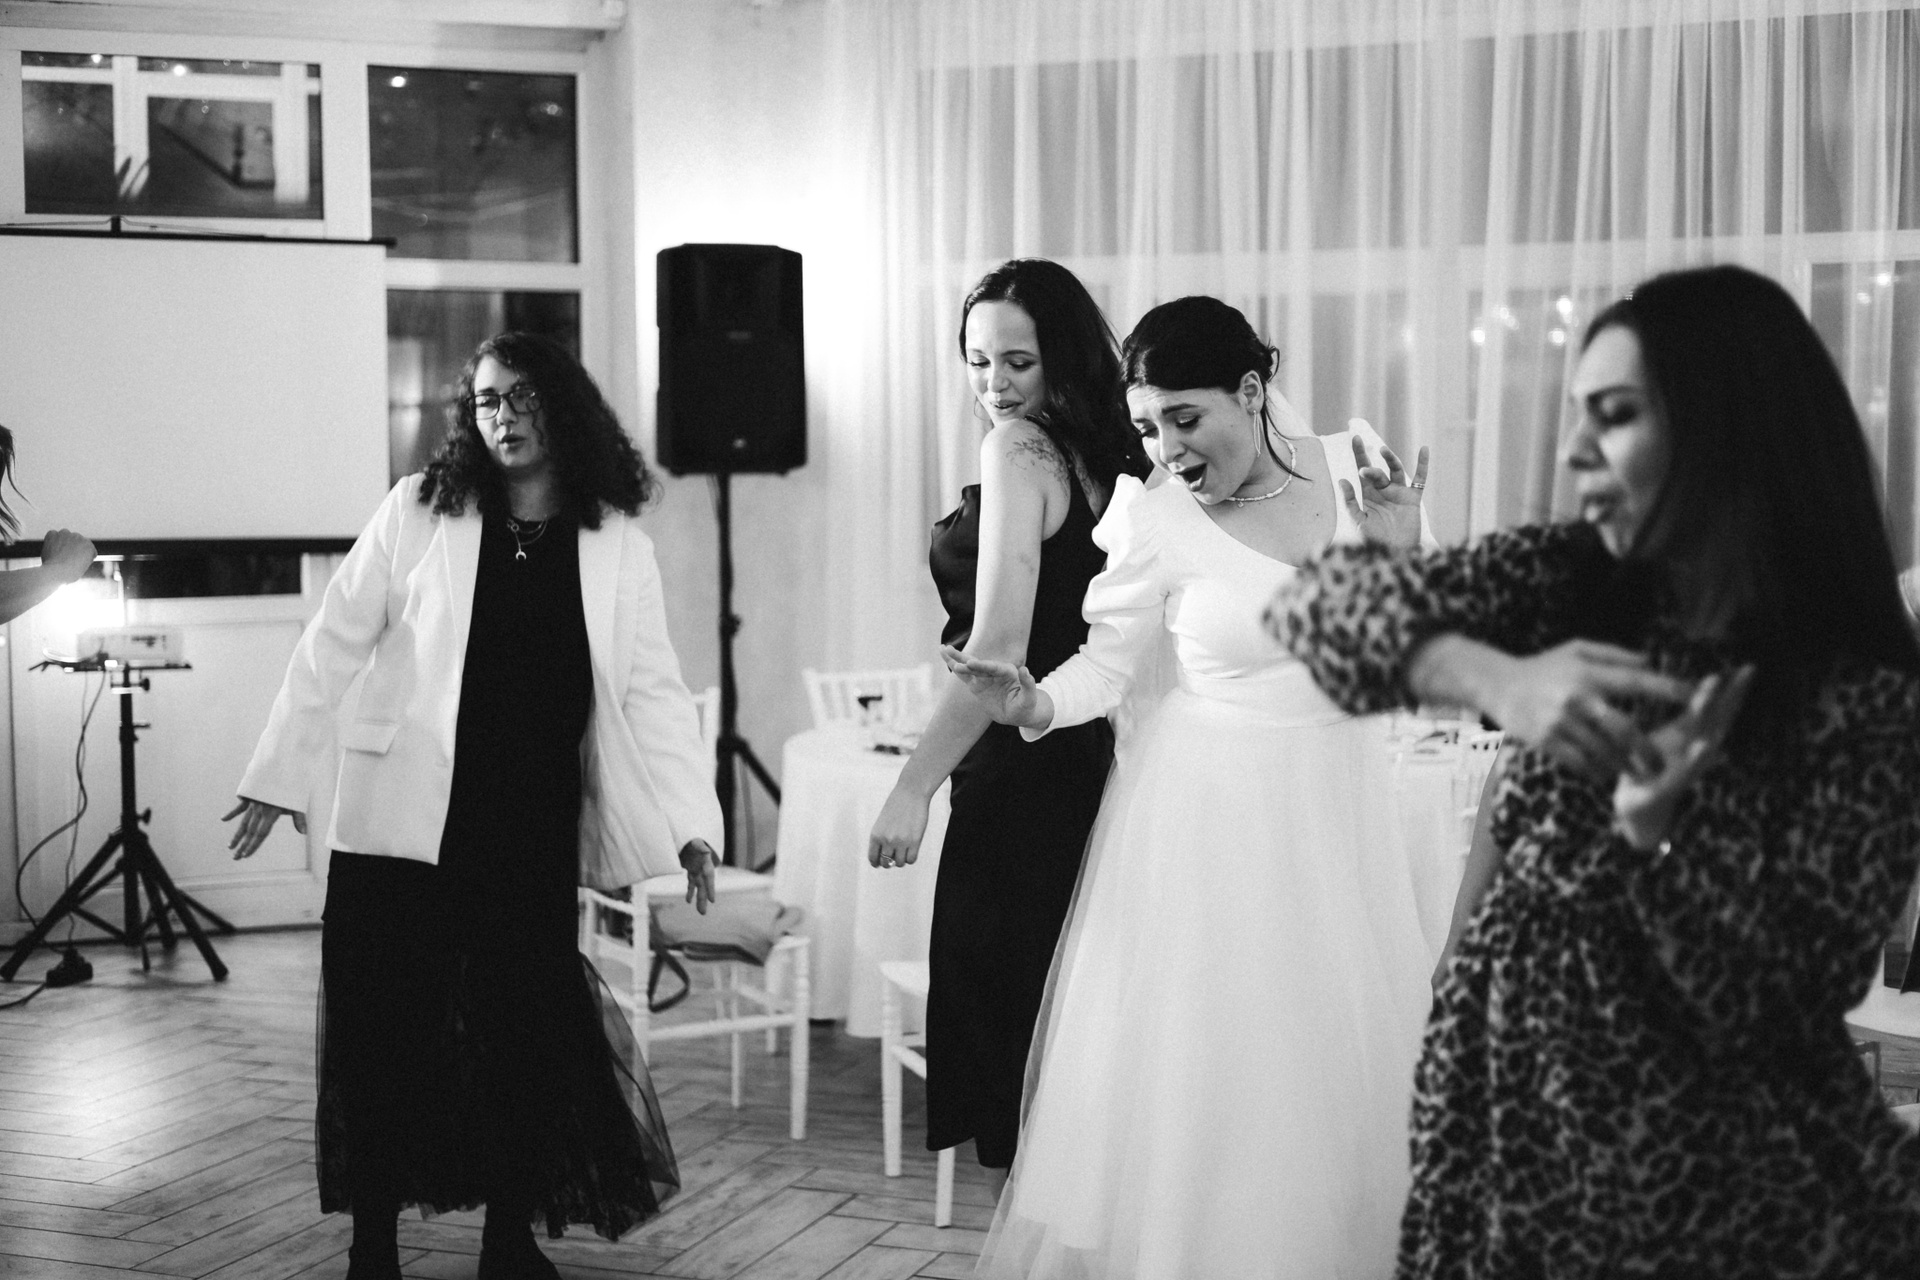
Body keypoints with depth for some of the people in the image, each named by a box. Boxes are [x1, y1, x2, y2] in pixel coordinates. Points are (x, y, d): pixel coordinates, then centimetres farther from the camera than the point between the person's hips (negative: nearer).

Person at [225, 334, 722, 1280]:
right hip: (404, 821, -1)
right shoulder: (417, 513, -1)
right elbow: (335, 645, 2)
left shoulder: (617, 545, 2)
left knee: (528, 1026, 3)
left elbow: (653, 689, 0)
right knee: (383, 1032, 4)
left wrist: (691, 821, -8)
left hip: (535, 836, 1)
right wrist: (279, 775, 0)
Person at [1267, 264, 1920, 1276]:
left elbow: (1786, 1003, -16)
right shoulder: (1569, 583, -2)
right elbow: (1314, 595, -14)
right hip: (1505, 1120, 3)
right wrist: (1494, 677, -30)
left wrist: (1656, 830, -30)